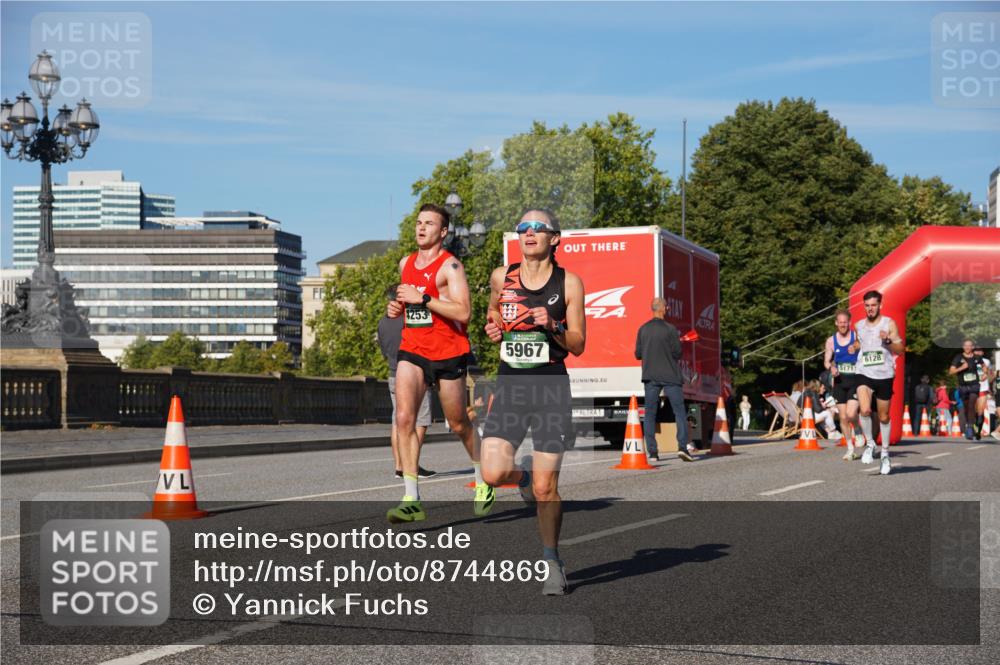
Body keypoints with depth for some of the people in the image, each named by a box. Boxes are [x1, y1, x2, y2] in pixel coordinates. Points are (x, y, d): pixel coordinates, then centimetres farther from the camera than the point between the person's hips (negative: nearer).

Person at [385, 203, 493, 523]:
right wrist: (398, 308, 8)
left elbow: (463, 312, -20)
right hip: (411, 350, 5)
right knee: (404, 418, -15)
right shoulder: (405, 263, 12)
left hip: (448, 352, -5)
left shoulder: (450, 265, -9)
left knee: (458, 424, 10)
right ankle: (411, 499, -17)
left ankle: (483, 483, 36)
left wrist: (421, 298, -22)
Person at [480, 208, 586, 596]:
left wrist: (553, 327, -16)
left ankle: (551, 561, 17)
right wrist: (492, 329, 6)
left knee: (545, 488, -3)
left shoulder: (569, 283, -1)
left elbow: (578, 346, 2)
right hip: (509, 386, 2)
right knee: (493, 474, -15)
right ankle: (523, 476, 22)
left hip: (551, 387, -2)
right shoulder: (501, 277, 6)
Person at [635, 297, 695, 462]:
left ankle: (652, 451, 2)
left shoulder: (643, 329, 2)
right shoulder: (670, 329, -8)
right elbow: (678, 353, -7)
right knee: (680, 411, 1)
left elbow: (638, 354, 6)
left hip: (650, 376, 3)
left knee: (650, 414, 7)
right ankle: (683, 446, -12)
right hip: (670, 376, -3)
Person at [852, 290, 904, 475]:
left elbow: (900, 350, -2)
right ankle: (870, 444, 0)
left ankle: (885, 453, 25)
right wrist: (855, 347, 7)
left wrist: (888, 340, -19)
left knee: (884, 417, 9)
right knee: (865, 410, -22)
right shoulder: (859, 326, 9)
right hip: (864, 374, 1)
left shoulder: (889, 324, -1)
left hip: (884, 375, -1)